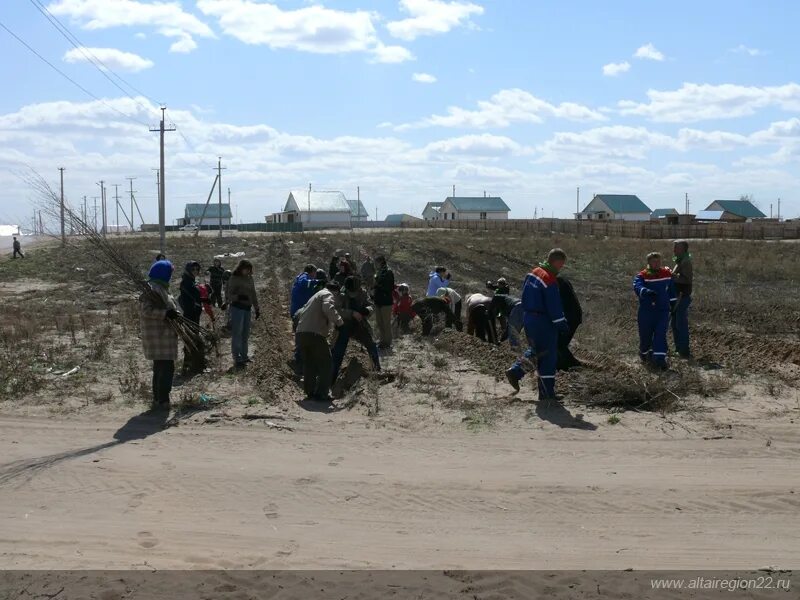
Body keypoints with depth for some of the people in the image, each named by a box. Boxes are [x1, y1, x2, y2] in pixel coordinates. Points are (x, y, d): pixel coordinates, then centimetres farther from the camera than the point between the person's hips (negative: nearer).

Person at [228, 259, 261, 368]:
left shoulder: (249, 278, 10)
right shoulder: (234, 278, -7)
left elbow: (253, 294, 17)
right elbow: (229, 294, -10)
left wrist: (257, 308, 15)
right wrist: (238, 297, -29)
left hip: (248, 308, 7)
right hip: (237, 307, -7)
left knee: (245, 334, 13)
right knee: (237, 334, -6)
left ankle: (244, 356, 23)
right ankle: (237, 359, -5)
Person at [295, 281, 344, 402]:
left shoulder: (316, 295, 29)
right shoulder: (328, 295, 4)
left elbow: (299, 313, 35)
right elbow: (328, 308, -20)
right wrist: (339, 322, -14)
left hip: (301, 332, 8)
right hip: (315, 334, -8)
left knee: (309, 364, 20)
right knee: (326, 364, 1)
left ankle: (310, 392, 23)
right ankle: (321, 394, -3)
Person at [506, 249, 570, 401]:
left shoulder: (533, 273, 6)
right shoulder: (550, 281, -22)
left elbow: (525, 295, 16)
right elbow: (554, 306, -19)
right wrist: (563, 324, -10)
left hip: (528, 318, 9)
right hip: (543, 322, -9)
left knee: (535, 350, 25)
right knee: (549, 356, 2)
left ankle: (515, 372, 14)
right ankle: (547, 393, 8)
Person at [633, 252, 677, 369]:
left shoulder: (667, 274, 5)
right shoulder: (642, 275, -10)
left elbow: (671, 288, 21)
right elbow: (637, 286, -29)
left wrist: (673, 302, 24)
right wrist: (647, 291, -49)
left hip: (663, 310, 2)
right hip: (646, 311, -2)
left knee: (661, 333, -10)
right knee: (645, 334, 7)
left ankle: (660, 358, -12)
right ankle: (644, 353, 36)